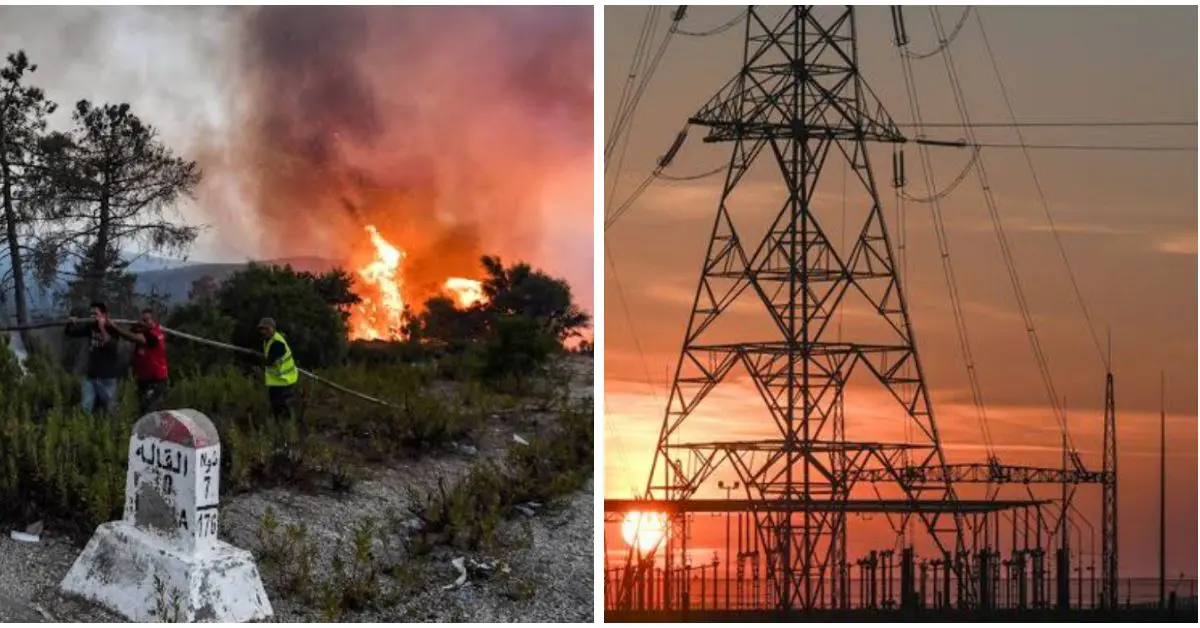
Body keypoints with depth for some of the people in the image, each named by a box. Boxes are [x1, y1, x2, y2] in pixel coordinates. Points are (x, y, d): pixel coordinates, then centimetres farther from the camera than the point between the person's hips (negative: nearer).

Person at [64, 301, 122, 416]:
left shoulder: (111, 329, -10)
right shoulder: (90, 327, 4)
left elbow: (111, 346, -29)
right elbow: (70, 332, 11)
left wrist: (102, 329, -33)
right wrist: (70, 324, -10)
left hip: (107, 377, -5)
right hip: (91, 376, 5)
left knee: (109, 411, 4)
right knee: (86, 409, 2)